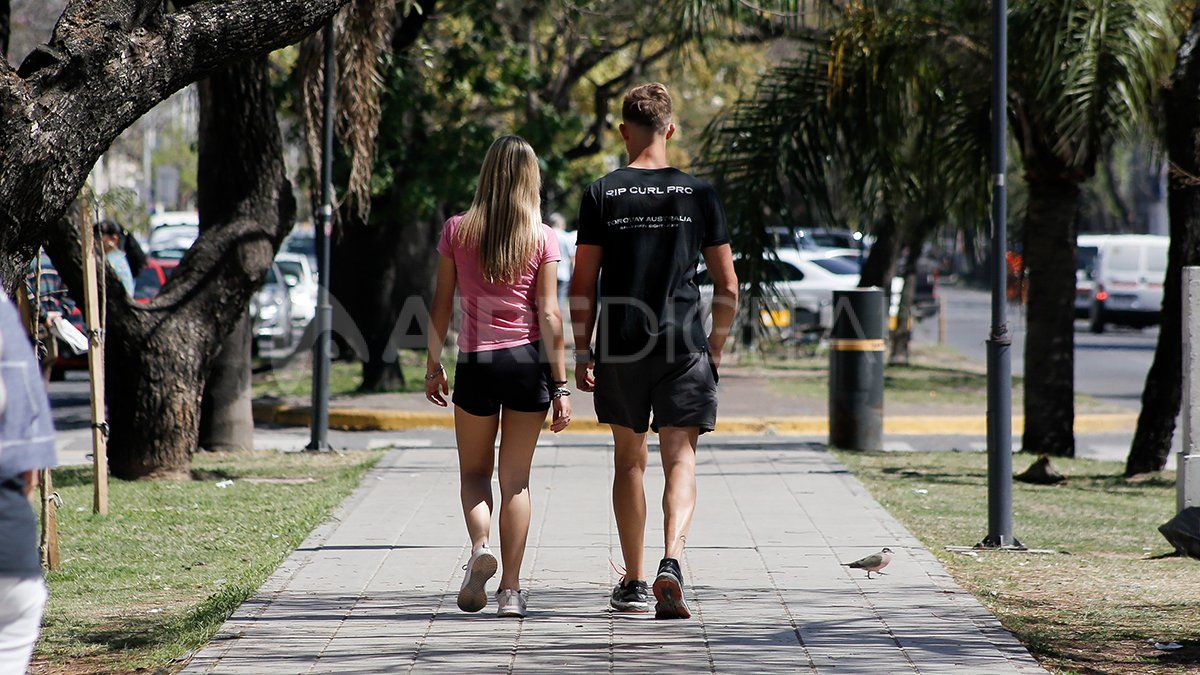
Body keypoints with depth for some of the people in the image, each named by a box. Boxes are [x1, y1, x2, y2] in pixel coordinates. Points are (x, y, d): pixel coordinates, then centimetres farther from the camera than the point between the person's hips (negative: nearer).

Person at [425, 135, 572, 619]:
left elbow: (442, 305, 1)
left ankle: (480, 545, -12)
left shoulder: (457, 231, -1)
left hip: (475, 363, 0)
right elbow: (548, 314, -6)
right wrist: (560, 385, -3)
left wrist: (433, 365, 12)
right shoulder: (541, 238, -3)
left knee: (474, 471, 16)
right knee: (516, 478, 8)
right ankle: (511, 589, 6)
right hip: (528, 362, 0)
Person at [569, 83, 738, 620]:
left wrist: (581, 353, 8)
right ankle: (671, 562, -23)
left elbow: (582, 284, 0)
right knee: (680, 460, 0)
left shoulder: (601, 195, 0)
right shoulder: (699, 195, 2)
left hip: (619, 351, 1)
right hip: (684, 348, 0)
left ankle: (633, 584, 18)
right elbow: (727, 285, 4)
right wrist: (716, 348, 15)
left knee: (629, 461, 13)